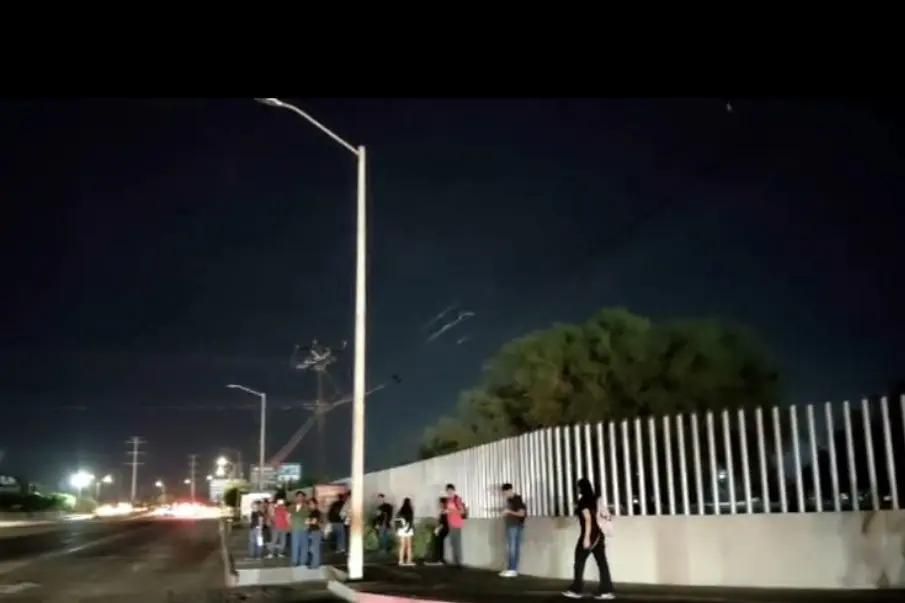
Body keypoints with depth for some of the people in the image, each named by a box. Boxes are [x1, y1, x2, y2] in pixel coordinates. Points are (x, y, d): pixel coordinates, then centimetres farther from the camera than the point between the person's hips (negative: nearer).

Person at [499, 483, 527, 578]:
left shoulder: (517, 499, -11)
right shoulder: (509, 500, 13)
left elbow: (522, 513, -15)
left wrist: (509, 512, -18)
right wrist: (505, 513, 7)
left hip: (516, 526, -8)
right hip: (509, 525, 8)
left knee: (514, 548, -7)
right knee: (509, 548, 9)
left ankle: (513, 569, -6)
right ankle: (509, 568, 13)